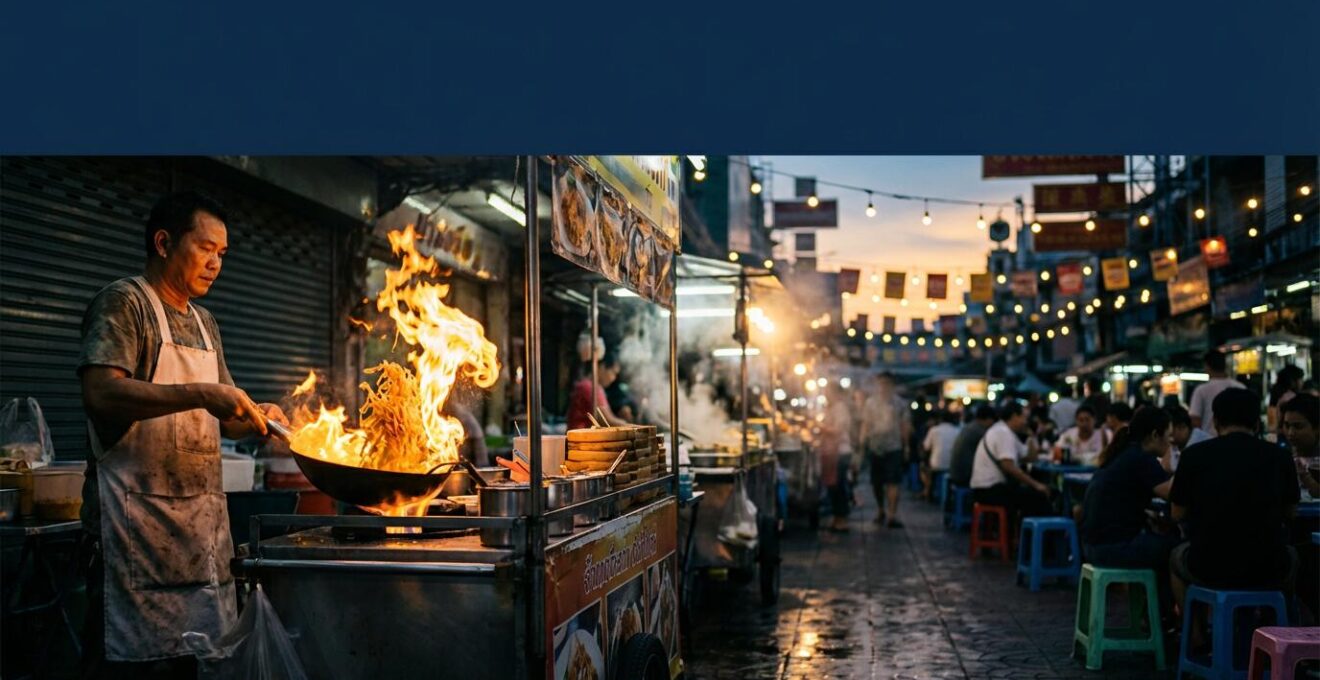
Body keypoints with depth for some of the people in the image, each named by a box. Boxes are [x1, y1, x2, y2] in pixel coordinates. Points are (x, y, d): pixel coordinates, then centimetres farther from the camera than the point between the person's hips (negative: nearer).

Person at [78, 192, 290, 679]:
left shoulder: (204, 323, 19)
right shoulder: (123, 302, -4)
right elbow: (100, 393, -19)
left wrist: (255, 418, 2)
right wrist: (201, 394, -25)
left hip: (204, 515, 7)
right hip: (139, 517, -7)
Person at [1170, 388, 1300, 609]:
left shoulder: (1194, 454, -5)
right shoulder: (1280, 456, -2)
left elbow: (1178, 514, 6)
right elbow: (1289, 513, 14)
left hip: (1207, 569, -1)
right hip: (1268, 571, 1)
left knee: (1177, 556, 33)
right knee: (1291, 555, 36)